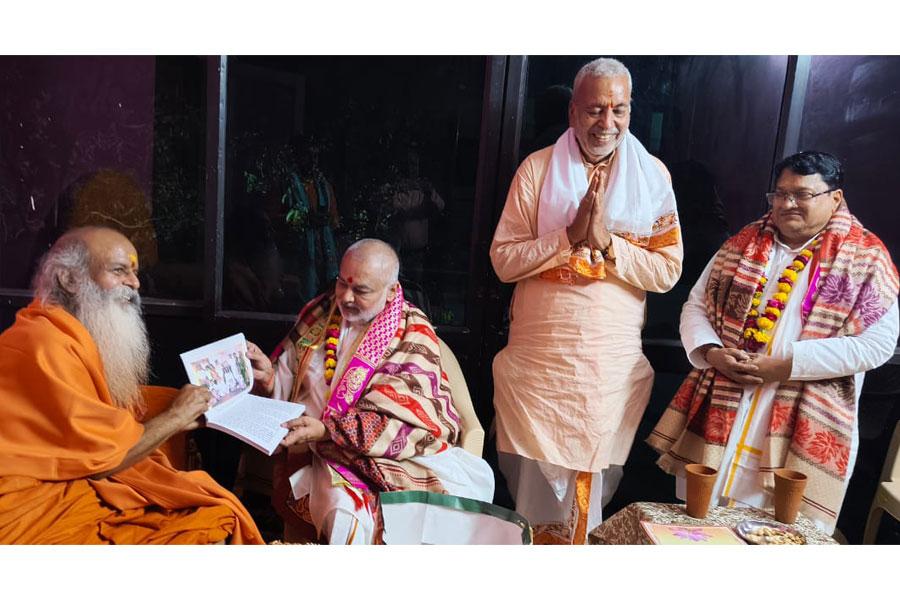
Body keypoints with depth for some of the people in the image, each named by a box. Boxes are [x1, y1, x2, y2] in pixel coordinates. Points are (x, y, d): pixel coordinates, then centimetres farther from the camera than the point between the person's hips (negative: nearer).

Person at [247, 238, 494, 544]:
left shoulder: (414, 335, -4)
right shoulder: (317, 314, 8)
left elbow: (397, 417, -14)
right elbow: (286, 385, 12)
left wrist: (326, 431, -23)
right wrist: (268, 377, -11)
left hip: (400, 450, 0)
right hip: (324, 454, 1)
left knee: (474, 477, -23)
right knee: (346, 516, -33)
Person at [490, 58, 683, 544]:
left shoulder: (653, 176, 3)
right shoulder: (537, 169, 0)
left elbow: (668, 271, -1)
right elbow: (504, 260, -5)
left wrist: (608, 242, -15)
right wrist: (571, 236, -17)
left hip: (614, 366, 1)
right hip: (536, 361, -1)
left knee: (594, 486, 13)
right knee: (532, 483, 8)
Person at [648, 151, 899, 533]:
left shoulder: (865, 257, -1)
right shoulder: (743, 243, 9)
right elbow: (696, 306, 10)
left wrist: (787, 364, -17)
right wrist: (711, 353, -10)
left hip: (804, 431, -3)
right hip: (716, 414, 4)